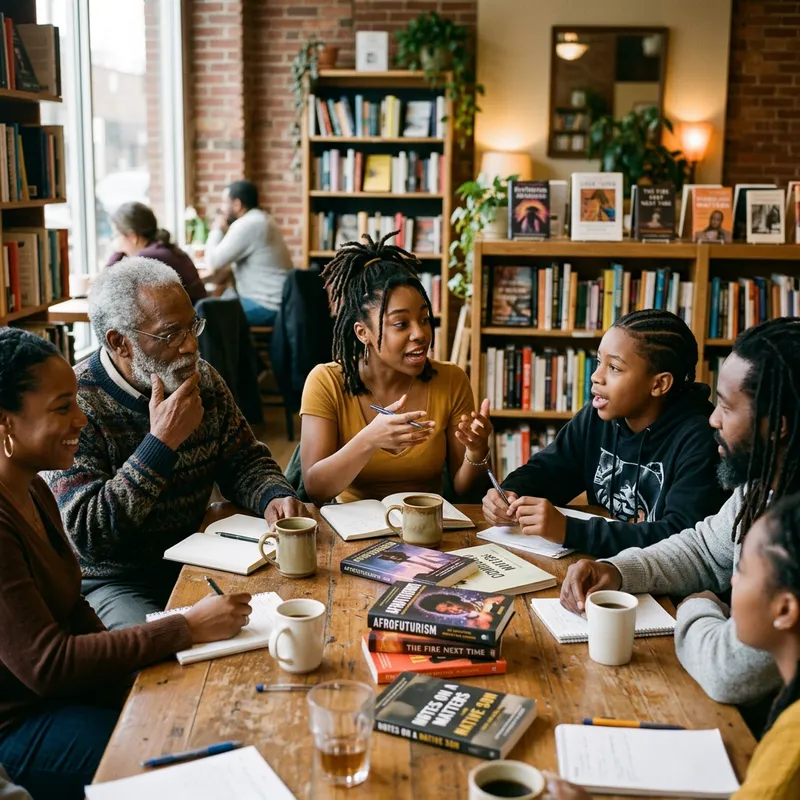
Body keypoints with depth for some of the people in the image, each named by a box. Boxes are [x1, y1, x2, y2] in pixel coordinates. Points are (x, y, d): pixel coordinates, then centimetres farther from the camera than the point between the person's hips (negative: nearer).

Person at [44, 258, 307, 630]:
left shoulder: (203, 379, 1)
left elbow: (246, 460, 10)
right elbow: (89, 536, -24)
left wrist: (274, 498, -13)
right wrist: (162, 442, -27)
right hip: (114, 582, -6)